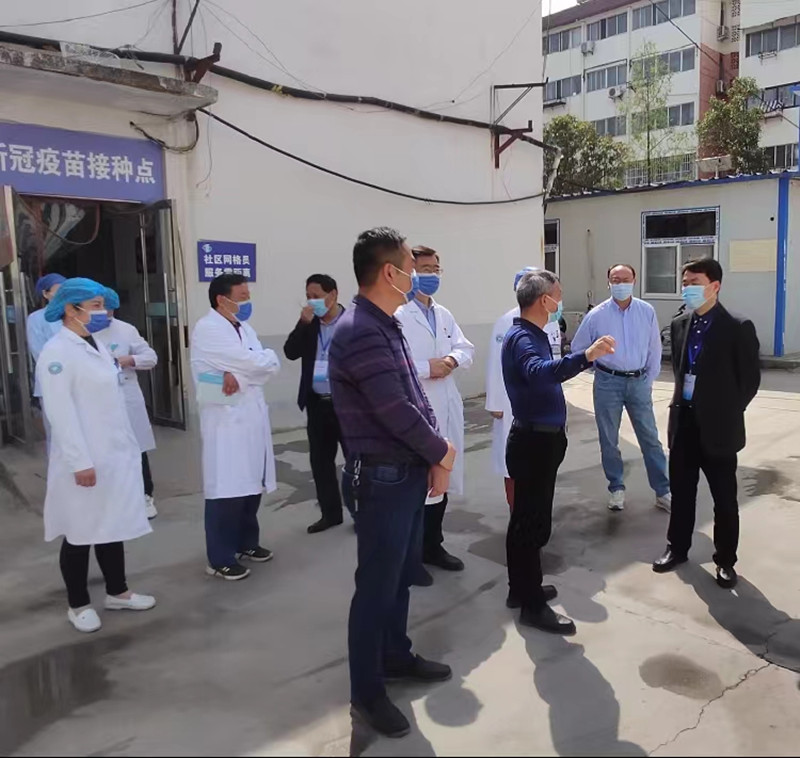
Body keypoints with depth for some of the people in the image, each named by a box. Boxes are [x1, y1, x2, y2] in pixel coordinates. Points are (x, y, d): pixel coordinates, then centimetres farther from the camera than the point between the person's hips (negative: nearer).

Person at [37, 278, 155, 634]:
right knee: (81, 533, 7)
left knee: (112, 526, 17)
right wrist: (80, 462, -21)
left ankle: (117, 592, 32)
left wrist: (128, 446, 14)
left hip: (114, 455, 8)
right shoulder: (57, 352, -15)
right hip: (85, 462, -8)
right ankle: (79, 605, 24)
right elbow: (61, 413, -20)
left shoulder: (97, 345, 10)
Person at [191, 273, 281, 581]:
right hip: (226, 418, -8)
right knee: (227, 488, -2)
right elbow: (254, 362, -20)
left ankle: (246, 542, 31)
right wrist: (267, 356, 2)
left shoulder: (243, 327, 15)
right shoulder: (207, 329, -11)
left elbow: (271, 365, 2)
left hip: (252, 414, 8)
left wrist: (239, 376, -16)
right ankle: (220, 559, 10)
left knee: (251, 484, 15)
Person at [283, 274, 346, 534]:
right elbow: (290, 352, -3)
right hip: (317, 403, 5)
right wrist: (304, 323, -13)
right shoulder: (309, 324, 7)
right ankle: (330, 513, 24)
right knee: (320, 460, 11)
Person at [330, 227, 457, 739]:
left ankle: (396, 656, 43)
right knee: (377, 584, 6)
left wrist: (436, 457, 0)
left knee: (404, 571, 22)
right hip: (382, 479, -9)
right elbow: (397, 412, -25)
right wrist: (442, 453, -8)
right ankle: (367, 691, 24)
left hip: (410, 472, 9)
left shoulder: (387, 325, 9)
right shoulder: (361, 333, -23)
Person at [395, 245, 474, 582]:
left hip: (447, 407, 8)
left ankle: (433, 546, 32)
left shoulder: (445, 315, 17)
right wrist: (426, 367, -19)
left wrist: (452, 359, -8)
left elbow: (467, 348, 13)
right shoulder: (396, 314, -10)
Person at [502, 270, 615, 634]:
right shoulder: (520, 338, -20)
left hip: (539, 439, 10)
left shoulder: (532, 334, 12)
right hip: (534, 442, -10)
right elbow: (539, 372, -42)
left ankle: (521, 589, 30)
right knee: (533, 522, -2)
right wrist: (585, 357, -53)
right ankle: (533, 605, 9)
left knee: (526, 518, 17)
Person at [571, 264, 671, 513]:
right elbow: (578, 348, 5)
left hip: (638, 381, 1)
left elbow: (654, 349, 5)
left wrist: (649, 379, 5)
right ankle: (617, 489, 24)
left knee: (650, 437, 5)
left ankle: (663, 491, 14)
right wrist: (598, 367, 8)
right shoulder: (596, 315, -6)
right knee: (609, 439, 8)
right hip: (608, 382, 0)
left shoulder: (647, 312, -2)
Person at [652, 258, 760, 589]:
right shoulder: (679, 325, 6)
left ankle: (725, 560, 24)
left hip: (718, 426, -5)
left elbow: (750, 379, -6)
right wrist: (680, 405, 8)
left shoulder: (738, 328, -10)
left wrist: (727, 413, -5)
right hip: (684, 420, 5)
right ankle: (677, 548, 30)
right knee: (681, 491, 14)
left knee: (724, 498, 8)